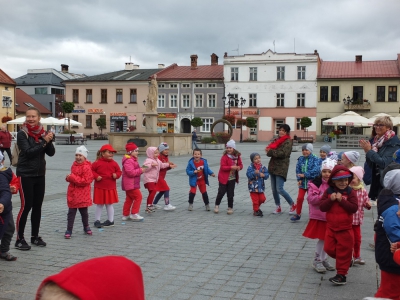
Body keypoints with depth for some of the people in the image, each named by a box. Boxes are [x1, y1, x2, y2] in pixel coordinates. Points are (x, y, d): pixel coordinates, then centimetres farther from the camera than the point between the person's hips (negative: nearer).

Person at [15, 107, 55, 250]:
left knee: (37, 206, 10)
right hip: (25, 175, -5)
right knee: (26, 206, -6)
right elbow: (28, 152, -19)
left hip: (40, 174, 5)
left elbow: (51, 152, 0)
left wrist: (49, 140, -17)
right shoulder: (22, 134, -8)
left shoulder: (43, 132, 5)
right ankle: (19, 239, 4)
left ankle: (35, 236, 22)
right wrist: (44, 142, -21)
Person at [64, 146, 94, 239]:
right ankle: (69, 230, 10)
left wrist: (72, 178, -22)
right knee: (71, 212, 5)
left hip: (83, 193, -5)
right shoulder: (74, 165, 8)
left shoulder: (86, 167, -15)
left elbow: (86, 180, -21)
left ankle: (86, 227, 31)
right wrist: (69, 178, -1)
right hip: (73, 192, 5)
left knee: (84, 211, 11)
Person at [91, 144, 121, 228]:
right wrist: (96, 176, -16)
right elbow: (91, 170, -2)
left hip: (111, 188, 2)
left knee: (109, 204, 12)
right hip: (100, 187, -2)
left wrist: (116, 175, -12)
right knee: (99, 205, 8)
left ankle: (111, 220, 23)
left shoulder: (114, 163, 1)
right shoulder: (97, 163, -7)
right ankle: (97, 220, 19)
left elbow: (119, 171, 9)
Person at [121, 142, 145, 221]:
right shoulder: (128, 161, -19)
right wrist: (140, 170, -20)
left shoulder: (132, 160, 17)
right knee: (138, 196, -9)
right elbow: (130, 172, -28)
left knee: (129, 199, 15)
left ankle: (125, 215, 21)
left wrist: (140, 170, 10)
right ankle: (134, 214, -5)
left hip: (130, 184, 11)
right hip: (130, 184, -11)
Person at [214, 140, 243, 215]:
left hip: (232, 178, 4)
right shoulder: (225, 156, -13)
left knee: (230, 194, 10)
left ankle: (230, 208, 22)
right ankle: (217, 205, 23)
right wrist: (231, 167, -30)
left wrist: (239, 167, -14)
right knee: (221, 192, 3)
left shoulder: (237, 156, 2)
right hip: (224, 178, -3)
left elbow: (241, 165, 10)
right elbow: (222, 167, -19)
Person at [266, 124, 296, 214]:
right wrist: (268, 151, -13)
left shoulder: (288, 142, -8)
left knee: (279, 189, -12)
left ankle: (292, 205, 6)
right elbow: (269, 150, 11)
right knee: (274, 189, 10)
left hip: (281, 168, -8)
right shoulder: (277, 140, 16)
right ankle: (278, 207, 22)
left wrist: (271, 151, -17)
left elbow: (283, 153, -20)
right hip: (273, 166, 8)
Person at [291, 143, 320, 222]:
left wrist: (305, 175, -24)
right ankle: (298, 214, 15)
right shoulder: (300, 159, 4)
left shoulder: (315, 159, -10)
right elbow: (298, 169, 2)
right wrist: (299, 179, -11)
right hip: (302, 182, 3)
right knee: (300, 198, 2)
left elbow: (316, 170, -22)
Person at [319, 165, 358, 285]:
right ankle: (347, 259, 34)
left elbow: (354, 208, -17)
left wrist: (341, 200, -23)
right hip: (331, 227, 4)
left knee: (343, 252, 4)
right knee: (329, 249, 9)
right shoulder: (328, 191, -2)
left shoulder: (350, 192, -9)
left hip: (345, 228, -3)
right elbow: (322, 207, -6)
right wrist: (330, 200, -22)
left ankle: (341, 274, 16)